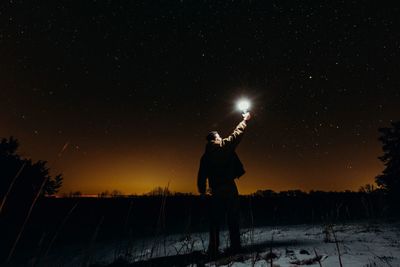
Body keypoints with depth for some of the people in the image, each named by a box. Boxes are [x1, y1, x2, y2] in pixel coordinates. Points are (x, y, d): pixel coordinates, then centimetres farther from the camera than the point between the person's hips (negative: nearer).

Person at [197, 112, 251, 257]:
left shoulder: (205, 156, 8)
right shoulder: (224, 146, -3)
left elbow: (201, 176, 7)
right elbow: (237, 134, 7)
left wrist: (202, 192, 14)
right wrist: (245, 120, 21)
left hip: (215, 190, 3)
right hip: (229, 188, -3)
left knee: (215, 220, 11)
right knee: (233, 218, 9)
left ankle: (214, 248, 14)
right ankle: (235, 245, 14)